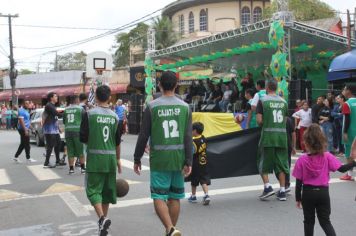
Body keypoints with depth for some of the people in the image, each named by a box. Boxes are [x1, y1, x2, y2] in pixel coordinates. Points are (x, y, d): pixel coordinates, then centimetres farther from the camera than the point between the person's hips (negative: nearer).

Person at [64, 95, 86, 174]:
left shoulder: (66, 110, 10)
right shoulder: (80, 109, -2)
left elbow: (64, 121, 17)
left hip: (68, 131, 3)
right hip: (78, 130, -3)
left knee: (70, 151, 7)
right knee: (80, 151, 6)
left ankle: (71, 168, 8)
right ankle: (82, 168, 9)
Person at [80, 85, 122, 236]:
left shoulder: (89, 114, -7)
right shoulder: (114, 117, 4)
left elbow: (83, 138, -7)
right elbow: (118, 141, 9)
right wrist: (118, 159, 20)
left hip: (95, 157, -3)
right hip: (111, 158, 4)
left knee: (93, 189, 3)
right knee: (107, 189, 14)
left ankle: (102, 218, -16)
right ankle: (104, 220, 22)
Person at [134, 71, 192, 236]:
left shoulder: (152, 106, -4)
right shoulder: (184, 107, 3)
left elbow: (143, 136, -4)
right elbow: (188, 137, -2)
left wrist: (137, 159, 5)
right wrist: (188, 162, 0)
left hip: (159, 159, -3)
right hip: (178, 158, 3)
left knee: (159, 197, 0)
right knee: (174, 197, 13)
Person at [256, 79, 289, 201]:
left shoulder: (263, 100, -5)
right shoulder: (283, 101, 8)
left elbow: (259, 120, -10)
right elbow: (285, 120, 10)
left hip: (268, 136, -4)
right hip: (282, 135, 4)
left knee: (263, 163, 9)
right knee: (281, 164, 8)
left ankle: (267, 186, -1)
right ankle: (282, 191, 9)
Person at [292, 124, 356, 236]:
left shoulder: (302, 160, -12)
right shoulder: (327, 157, -10)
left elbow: (299, 182, -7)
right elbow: (341, 168, -11)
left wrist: (298, 198, 2)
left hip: (307, 193, -1)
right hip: (323, 193, 1)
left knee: (309, 221, 16)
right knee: (325, 221, 13)